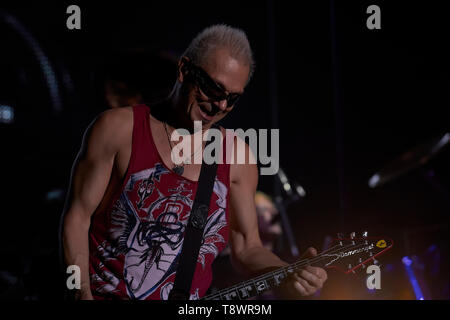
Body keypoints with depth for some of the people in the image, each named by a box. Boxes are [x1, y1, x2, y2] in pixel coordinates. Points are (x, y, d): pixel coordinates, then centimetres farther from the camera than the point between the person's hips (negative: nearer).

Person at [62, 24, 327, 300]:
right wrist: (83, 294, -12)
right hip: (105, 294, -3)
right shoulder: (120, 129, -2)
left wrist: (290, 275, -7)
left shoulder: (237, 156, 7)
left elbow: (246, 248, 12)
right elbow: (78, 217, -1)